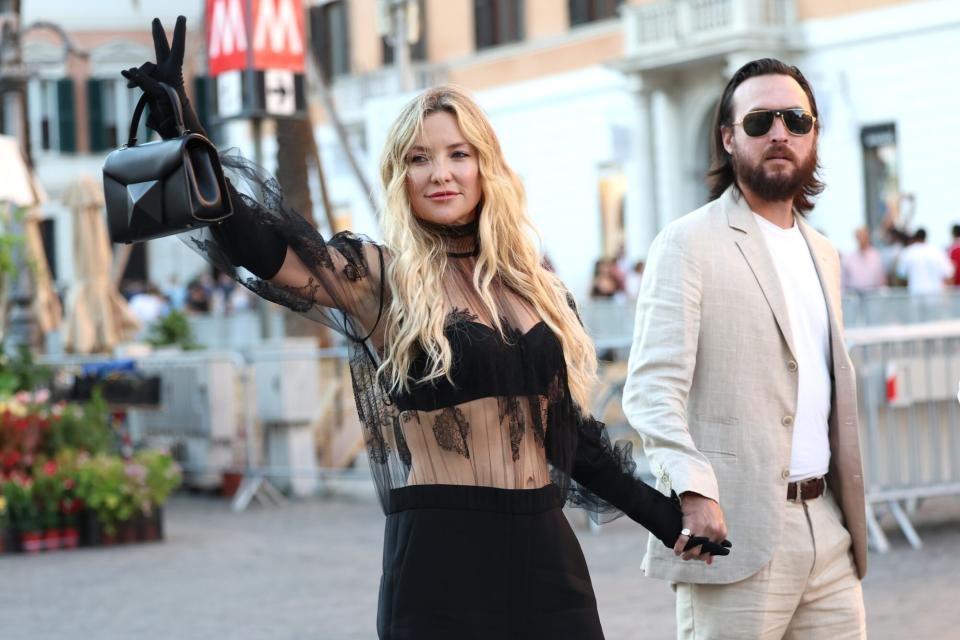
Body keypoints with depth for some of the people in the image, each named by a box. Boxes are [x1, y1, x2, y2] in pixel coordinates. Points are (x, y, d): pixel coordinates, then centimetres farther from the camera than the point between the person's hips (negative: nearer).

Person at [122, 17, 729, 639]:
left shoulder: (537, 287, 12)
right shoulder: (380, 280, -3)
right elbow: (258, 247, -18)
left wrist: (659, 510, 21)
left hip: (546, 555, 5)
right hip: (440, 557, -4)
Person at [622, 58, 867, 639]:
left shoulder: (823, 255, 19)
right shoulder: (689, 244, -4)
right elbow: (652, 389, -15)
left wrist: (848, 515, 15)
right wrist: (694, 491, -28)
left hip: (828, 529, 7)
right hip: (735, 532, -7)